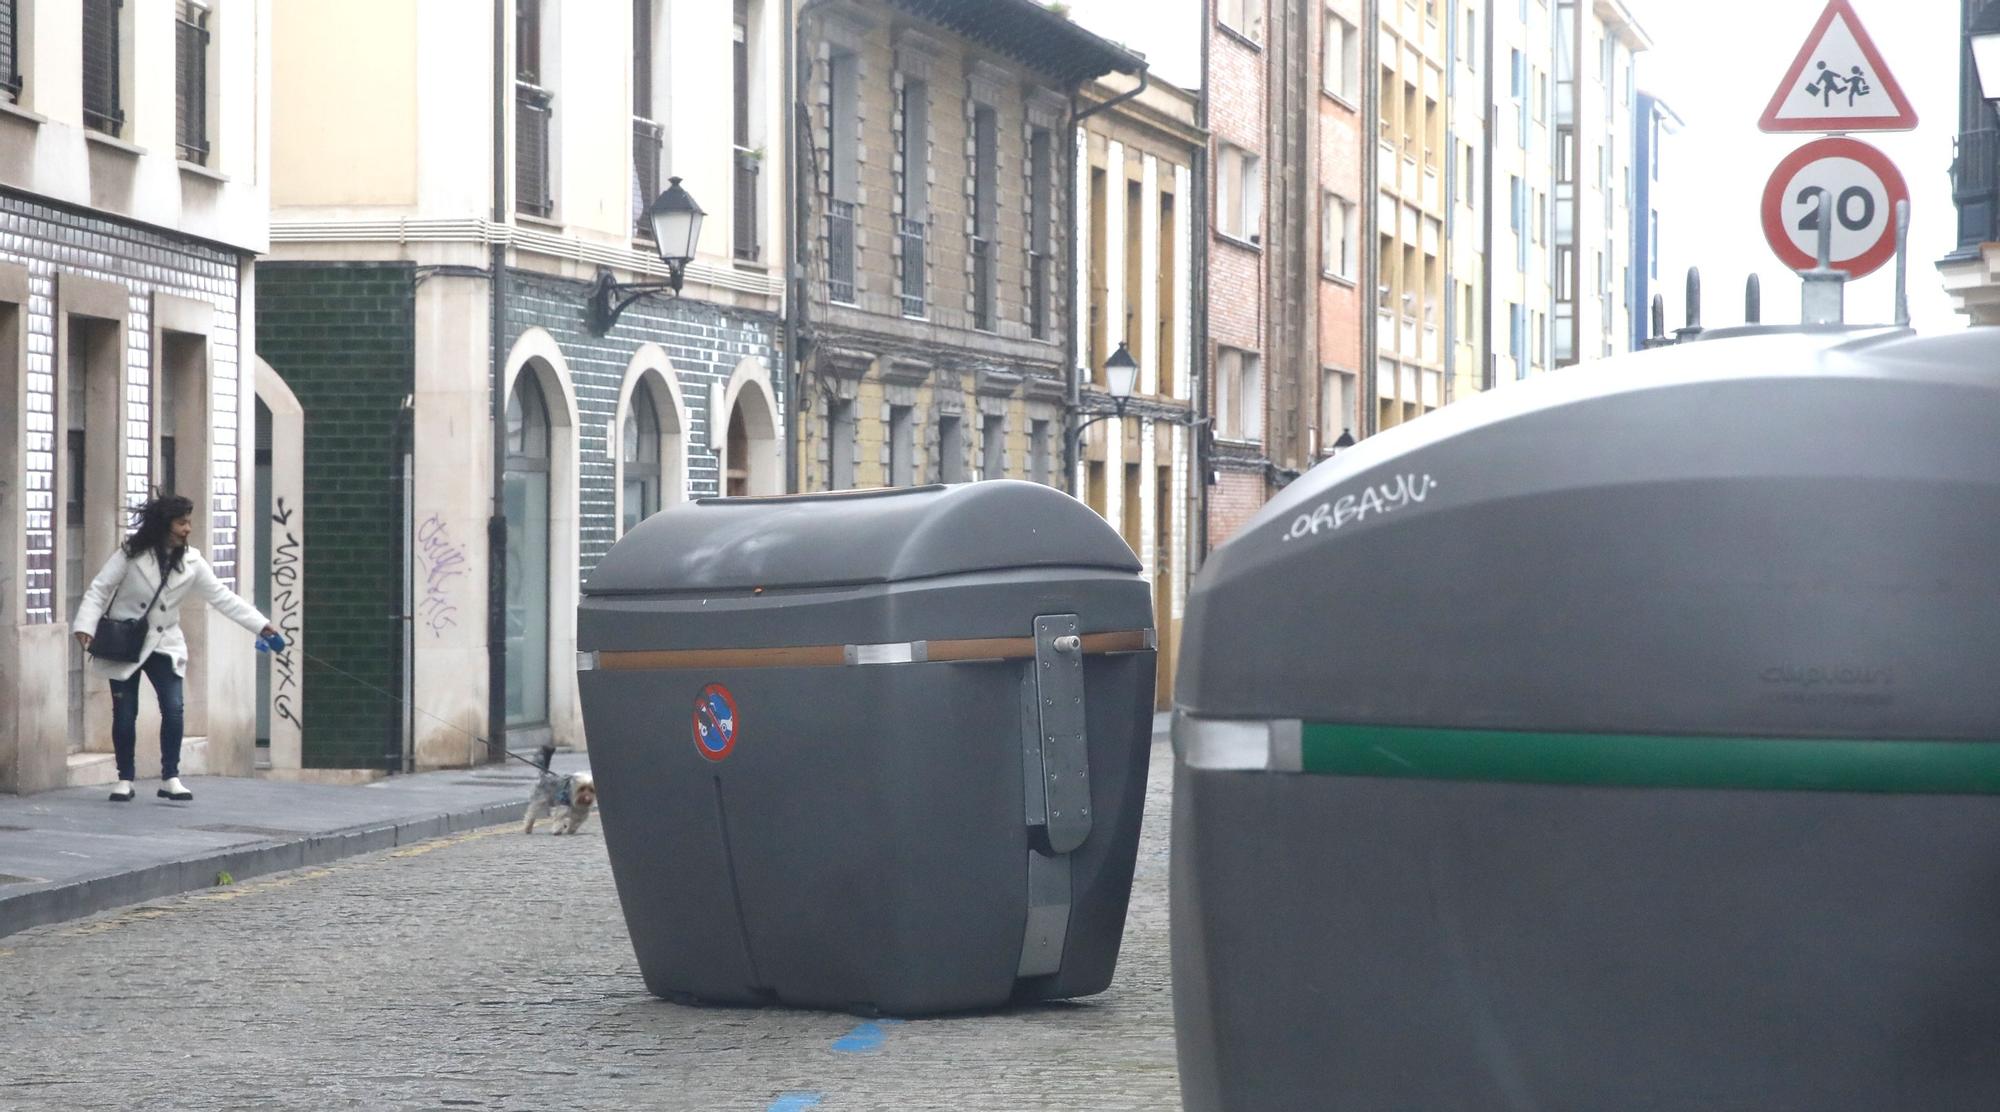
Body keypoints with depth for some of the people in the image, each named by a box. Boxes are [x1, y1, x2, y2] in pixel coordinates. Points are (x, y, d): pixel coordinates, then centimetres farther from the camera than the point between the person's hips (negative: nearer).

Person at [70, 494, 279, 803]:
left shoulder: (191, 562, -1)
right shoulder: (131, 554, -9)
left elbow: (222, 597, -1)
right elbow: (99, 589, -7)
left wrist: (262, 626, -7)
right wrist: (85, 626, -20)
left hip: (164, 644, 2)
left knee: (173, 709, -11)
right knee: (125, 714, 1)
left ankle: (170, 779, 0)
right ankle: (125, 780, 15)